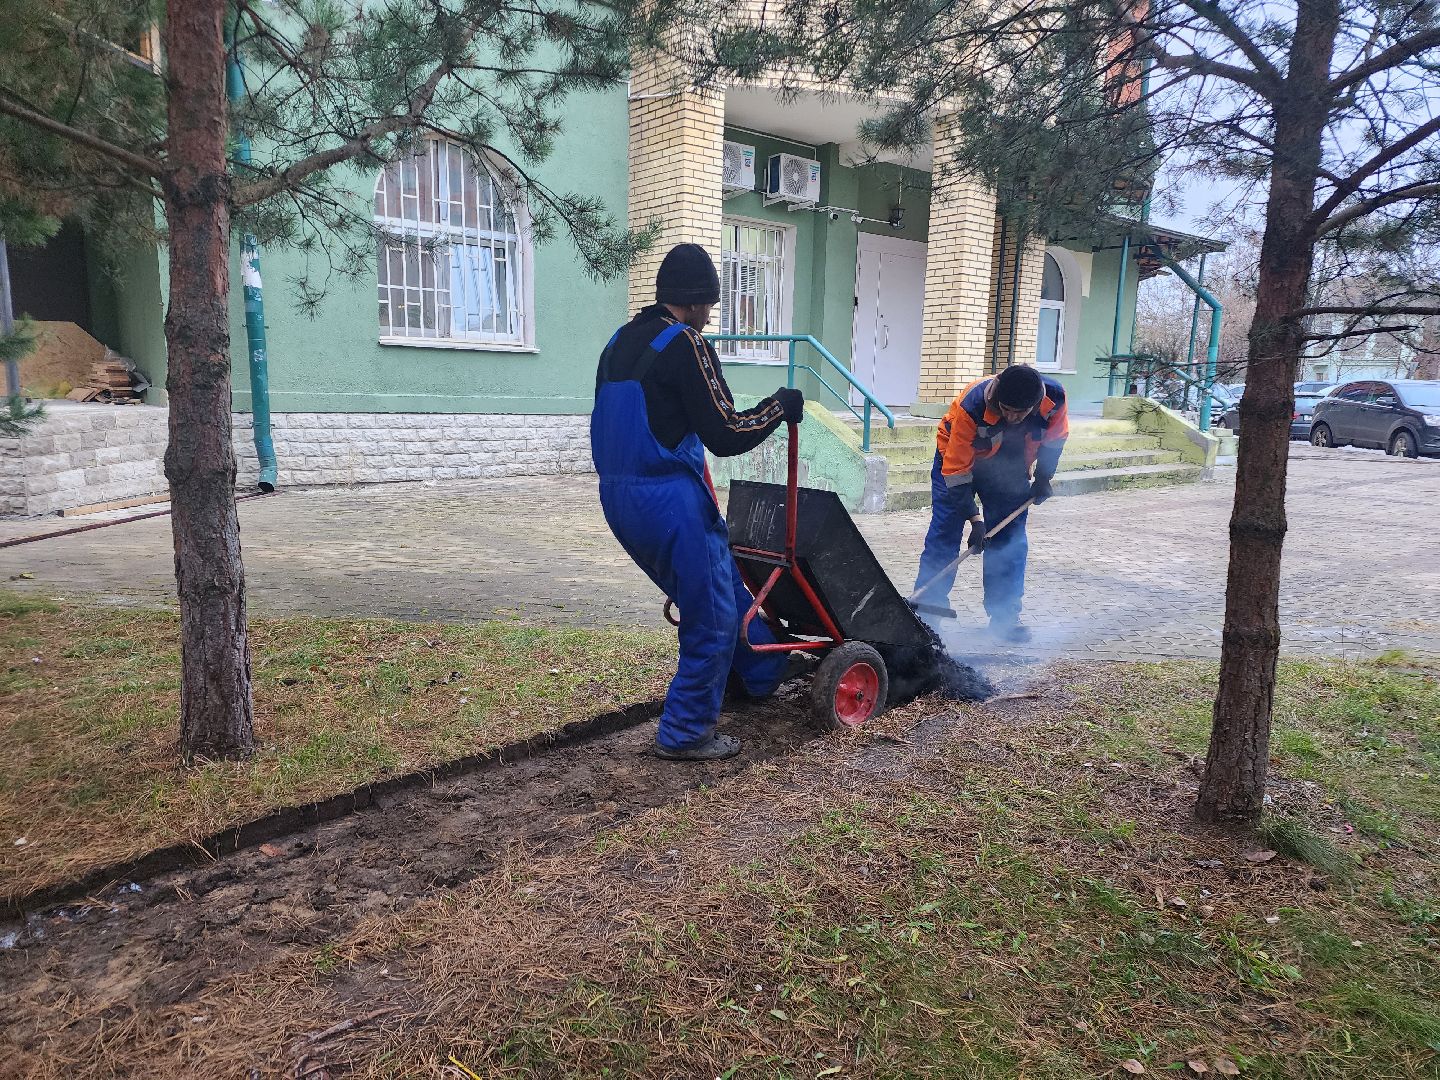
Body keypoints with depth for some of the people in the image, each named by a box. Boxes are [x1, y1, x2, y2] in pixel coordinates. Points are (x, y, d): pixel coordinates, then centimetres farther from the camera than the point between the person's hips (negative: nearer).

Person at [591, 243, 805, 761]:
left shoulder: (619, 342, 13)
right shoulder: (685, 345, -12)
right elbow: (725, 435, -16)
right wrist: (780, 406, 0)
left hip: (619, 498, 9)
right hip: (670, 502, -9)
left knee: (724, 582, 25)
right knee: (712, 616, 4)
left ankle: (765, 672, 41)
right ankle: (686, 733, 14)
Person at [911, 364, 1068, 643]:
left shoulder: (1054, 398, -26)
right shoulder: (972, 405, -38)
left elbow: (1054, 439, -1)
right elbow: (956, 469, -30)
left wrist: (1043, 478, 3)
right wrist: (974, 518, -30)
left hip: (1009, 469, 4)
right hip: (958, 460, -3)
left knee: (1011, 540, -1)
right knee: (944, 534, -8)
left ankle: (1004, 615, 7)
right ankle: (926, 608, -2)